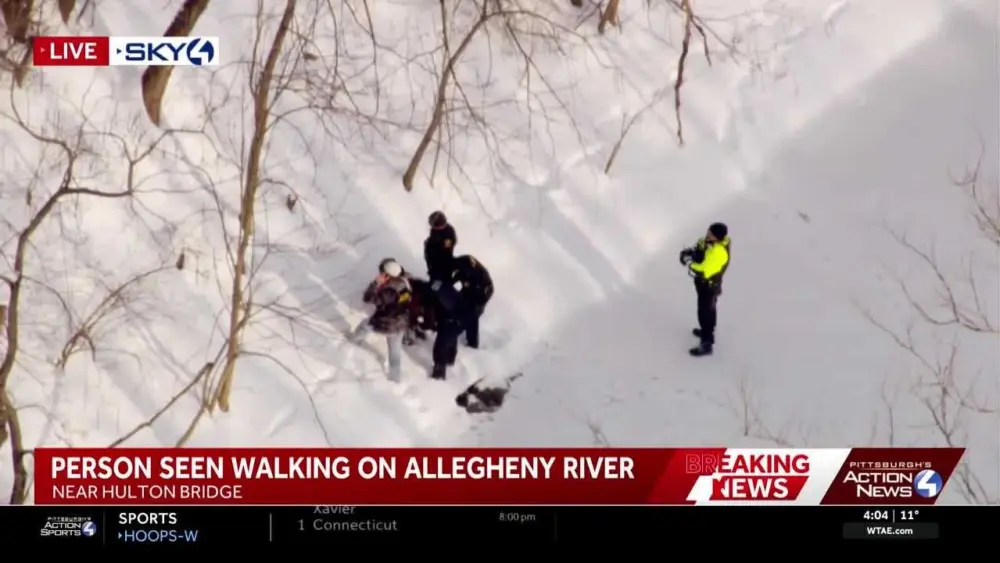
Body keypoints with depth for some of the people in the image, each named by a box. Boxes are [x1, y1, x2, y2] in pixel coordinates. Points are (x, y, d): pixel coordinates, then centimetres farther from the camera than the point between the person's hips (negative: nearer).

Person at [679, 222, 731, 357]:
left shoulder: (718, 253, -41)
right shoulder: (712, 240, -15)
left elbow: (702, 272, -39)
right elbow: (701, 246, 6)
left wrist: (688, 260, -26)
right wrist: (691, 251, -13)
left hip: (708, 286, -9)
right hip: (704, 283, 9)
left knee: (705, 313, 5)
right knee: (708, 308, 29)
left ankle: (706, 344, 20)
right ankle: (708, 331, 51)